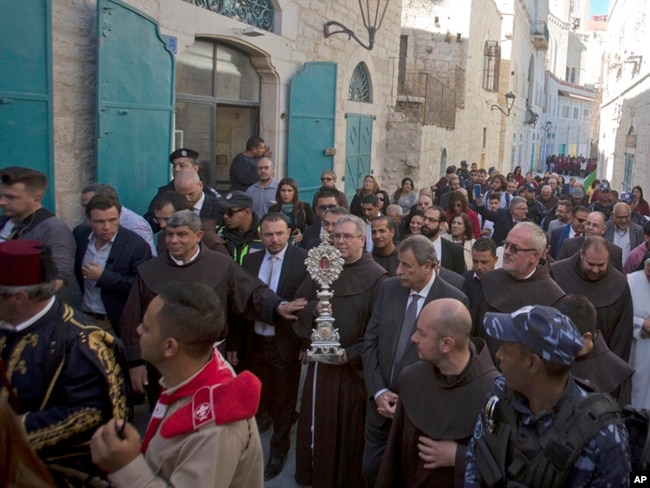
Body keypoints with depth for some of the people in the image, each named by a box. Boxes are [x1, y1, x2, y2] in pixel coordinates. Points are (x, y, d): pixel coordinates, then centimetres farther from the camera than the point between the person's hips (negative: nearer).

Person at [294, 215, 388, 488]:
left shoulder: (375, 276, -11)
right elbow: (301, 307, 4)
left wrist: (350, 353, -15)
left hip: (355, 366, -4)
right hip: (321, 362, 4)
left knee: (351, 430, 9)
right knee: (319, 426, 14)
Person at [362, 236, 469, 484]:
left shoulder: (454, 301, -14)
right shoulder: (388, 288, -1)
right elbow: (370, 342, 2)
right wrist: (378, 392, -7)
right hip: (381, 404, 4)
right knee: (372, 472, 16)